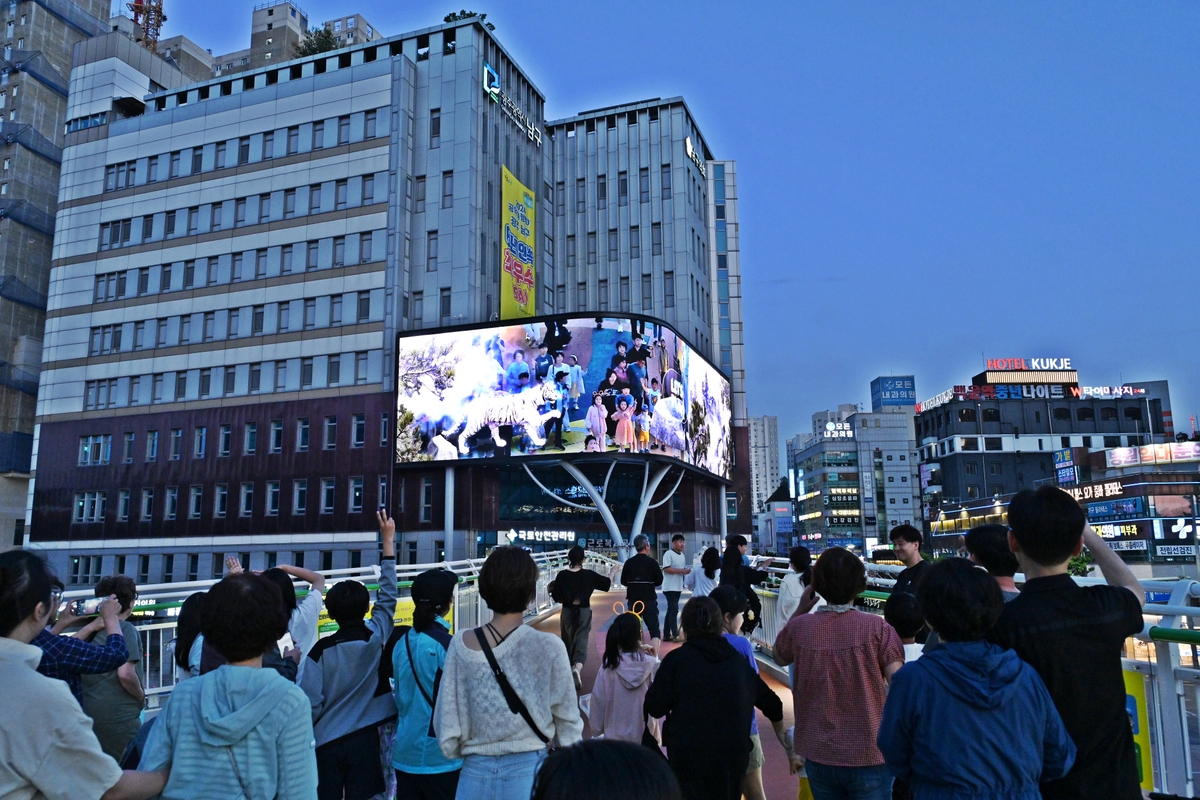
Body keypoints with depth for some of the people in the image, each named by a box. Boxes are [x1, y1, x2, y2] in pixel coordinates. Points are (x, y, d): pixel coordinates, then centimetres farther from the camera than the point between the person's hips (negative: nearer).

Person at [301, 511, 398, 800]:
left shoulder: (321, 649, -8)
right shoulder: (376, 637, -6)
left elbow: (311, 702, -12)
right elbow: (388, 596, 4)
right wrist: (388, 540, 9)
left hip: (326, 741, 0)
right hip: (364, 738, 0)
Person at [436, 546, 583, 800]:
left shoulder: (461, 645, -7)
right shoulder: (548, 647, -13)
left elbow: (446, 731, -1)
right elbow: (568, 725, -3)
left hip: (475, 774, 2)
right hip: (529, 772, -2)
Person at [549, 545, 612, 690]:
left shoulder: (562, 575, -9)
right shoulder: (590, 575, -8)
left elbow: (556, 597, -6)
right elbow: (608, 584, 3)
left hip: (567, 612, 1)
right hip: (584, 612, -1)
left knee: (568, 641, 19)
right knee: (581, 640, -1)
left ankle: (570, 666, 34)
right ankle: (578, 667, -27)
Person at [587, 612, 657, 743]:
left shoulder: (609, 667, -13)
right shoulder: (652, 664, -13)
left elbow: (598, 700, -5)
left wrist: (596, 729, 8)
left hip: (616, 736, 0)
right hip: (646, 736, 0)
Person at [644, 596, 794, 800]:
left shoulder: (677, 659, -5)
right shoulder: (737, 659, 6)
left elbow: (655, 708, -6)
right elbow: (772, 705, 13)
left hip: (688, 756, -3)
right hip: (733, 755, 4)